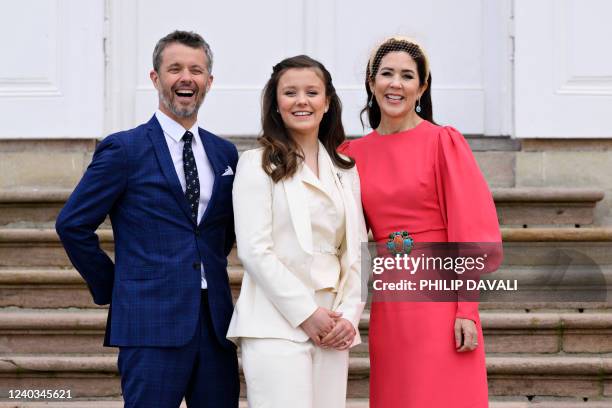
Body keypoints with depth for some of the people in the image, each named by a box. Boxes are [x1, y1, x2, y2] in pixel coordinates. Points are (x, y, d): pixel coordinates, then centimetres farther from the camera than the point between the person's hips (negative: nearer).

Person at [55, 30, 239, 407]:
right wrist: (110, 289, 1)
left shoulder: (225, 153, 12)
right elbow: (73, 224, -3)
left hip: (215, 320, 5)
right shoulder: (123, 149, -3)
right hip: (151, 322, -5)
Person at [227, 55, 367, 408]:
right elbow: (254, 250, -7)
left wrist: (349, 314, 0)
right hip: (277, 324, -5)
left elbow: (355, 252, 15)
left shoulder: (346, 170, 17)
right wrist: (306, 313, -10)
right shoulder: (258, 164, 2)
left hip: (332, 328, 5)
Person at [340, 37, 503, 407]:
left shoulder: (444, 142, -5)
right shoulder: (354, 153, 7)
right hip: (387, 306, 4)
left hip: (441, 302, -4)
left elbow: (472, 232, -8)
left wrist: (467, 310, -13)